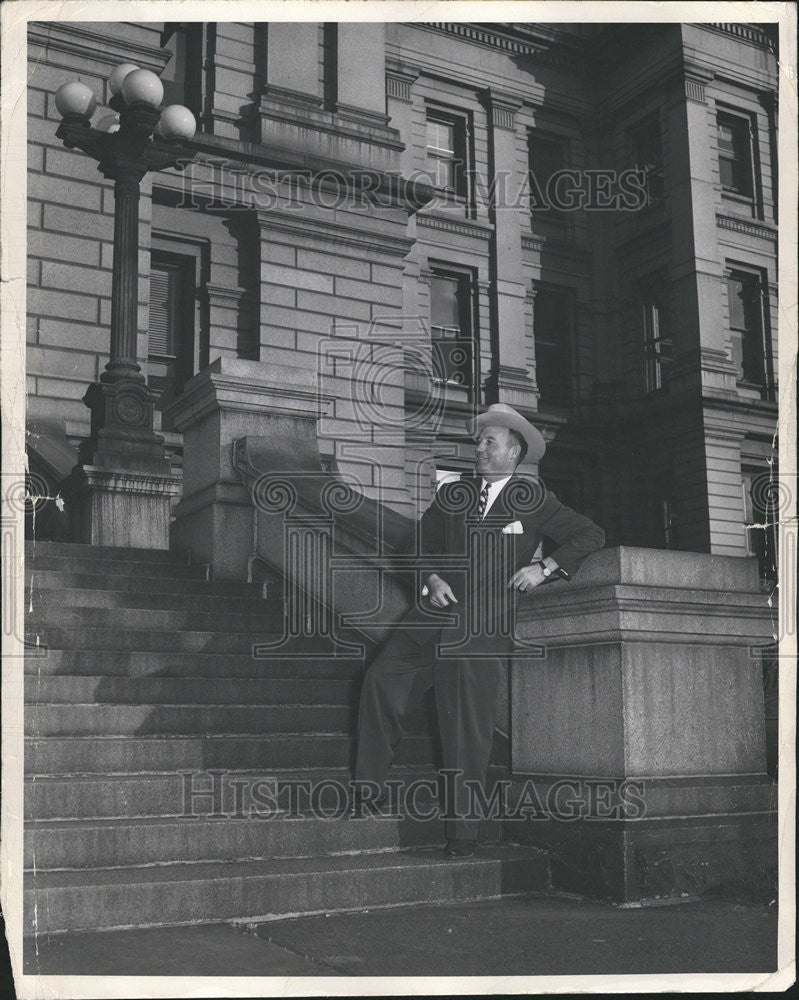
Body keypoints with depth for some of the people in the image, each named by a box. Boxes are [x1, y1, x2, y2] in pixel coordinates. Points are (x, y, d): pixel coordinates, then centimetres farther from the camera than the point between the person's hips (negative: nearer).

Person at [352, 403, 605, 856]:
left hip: (485, 628, -4)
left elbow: (592, 535, 7)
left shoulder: (534, 500, 7)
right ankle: (371, 785, -3)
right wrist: (432, 579, 3)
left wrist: (545, 568, -6)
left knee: (469, 725, -4)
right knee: (382, 679, -14)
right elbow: (425, 542, 23)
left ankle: (463, 828, 7)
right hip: (435, 615, 4)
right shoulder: (452, 494, 18)